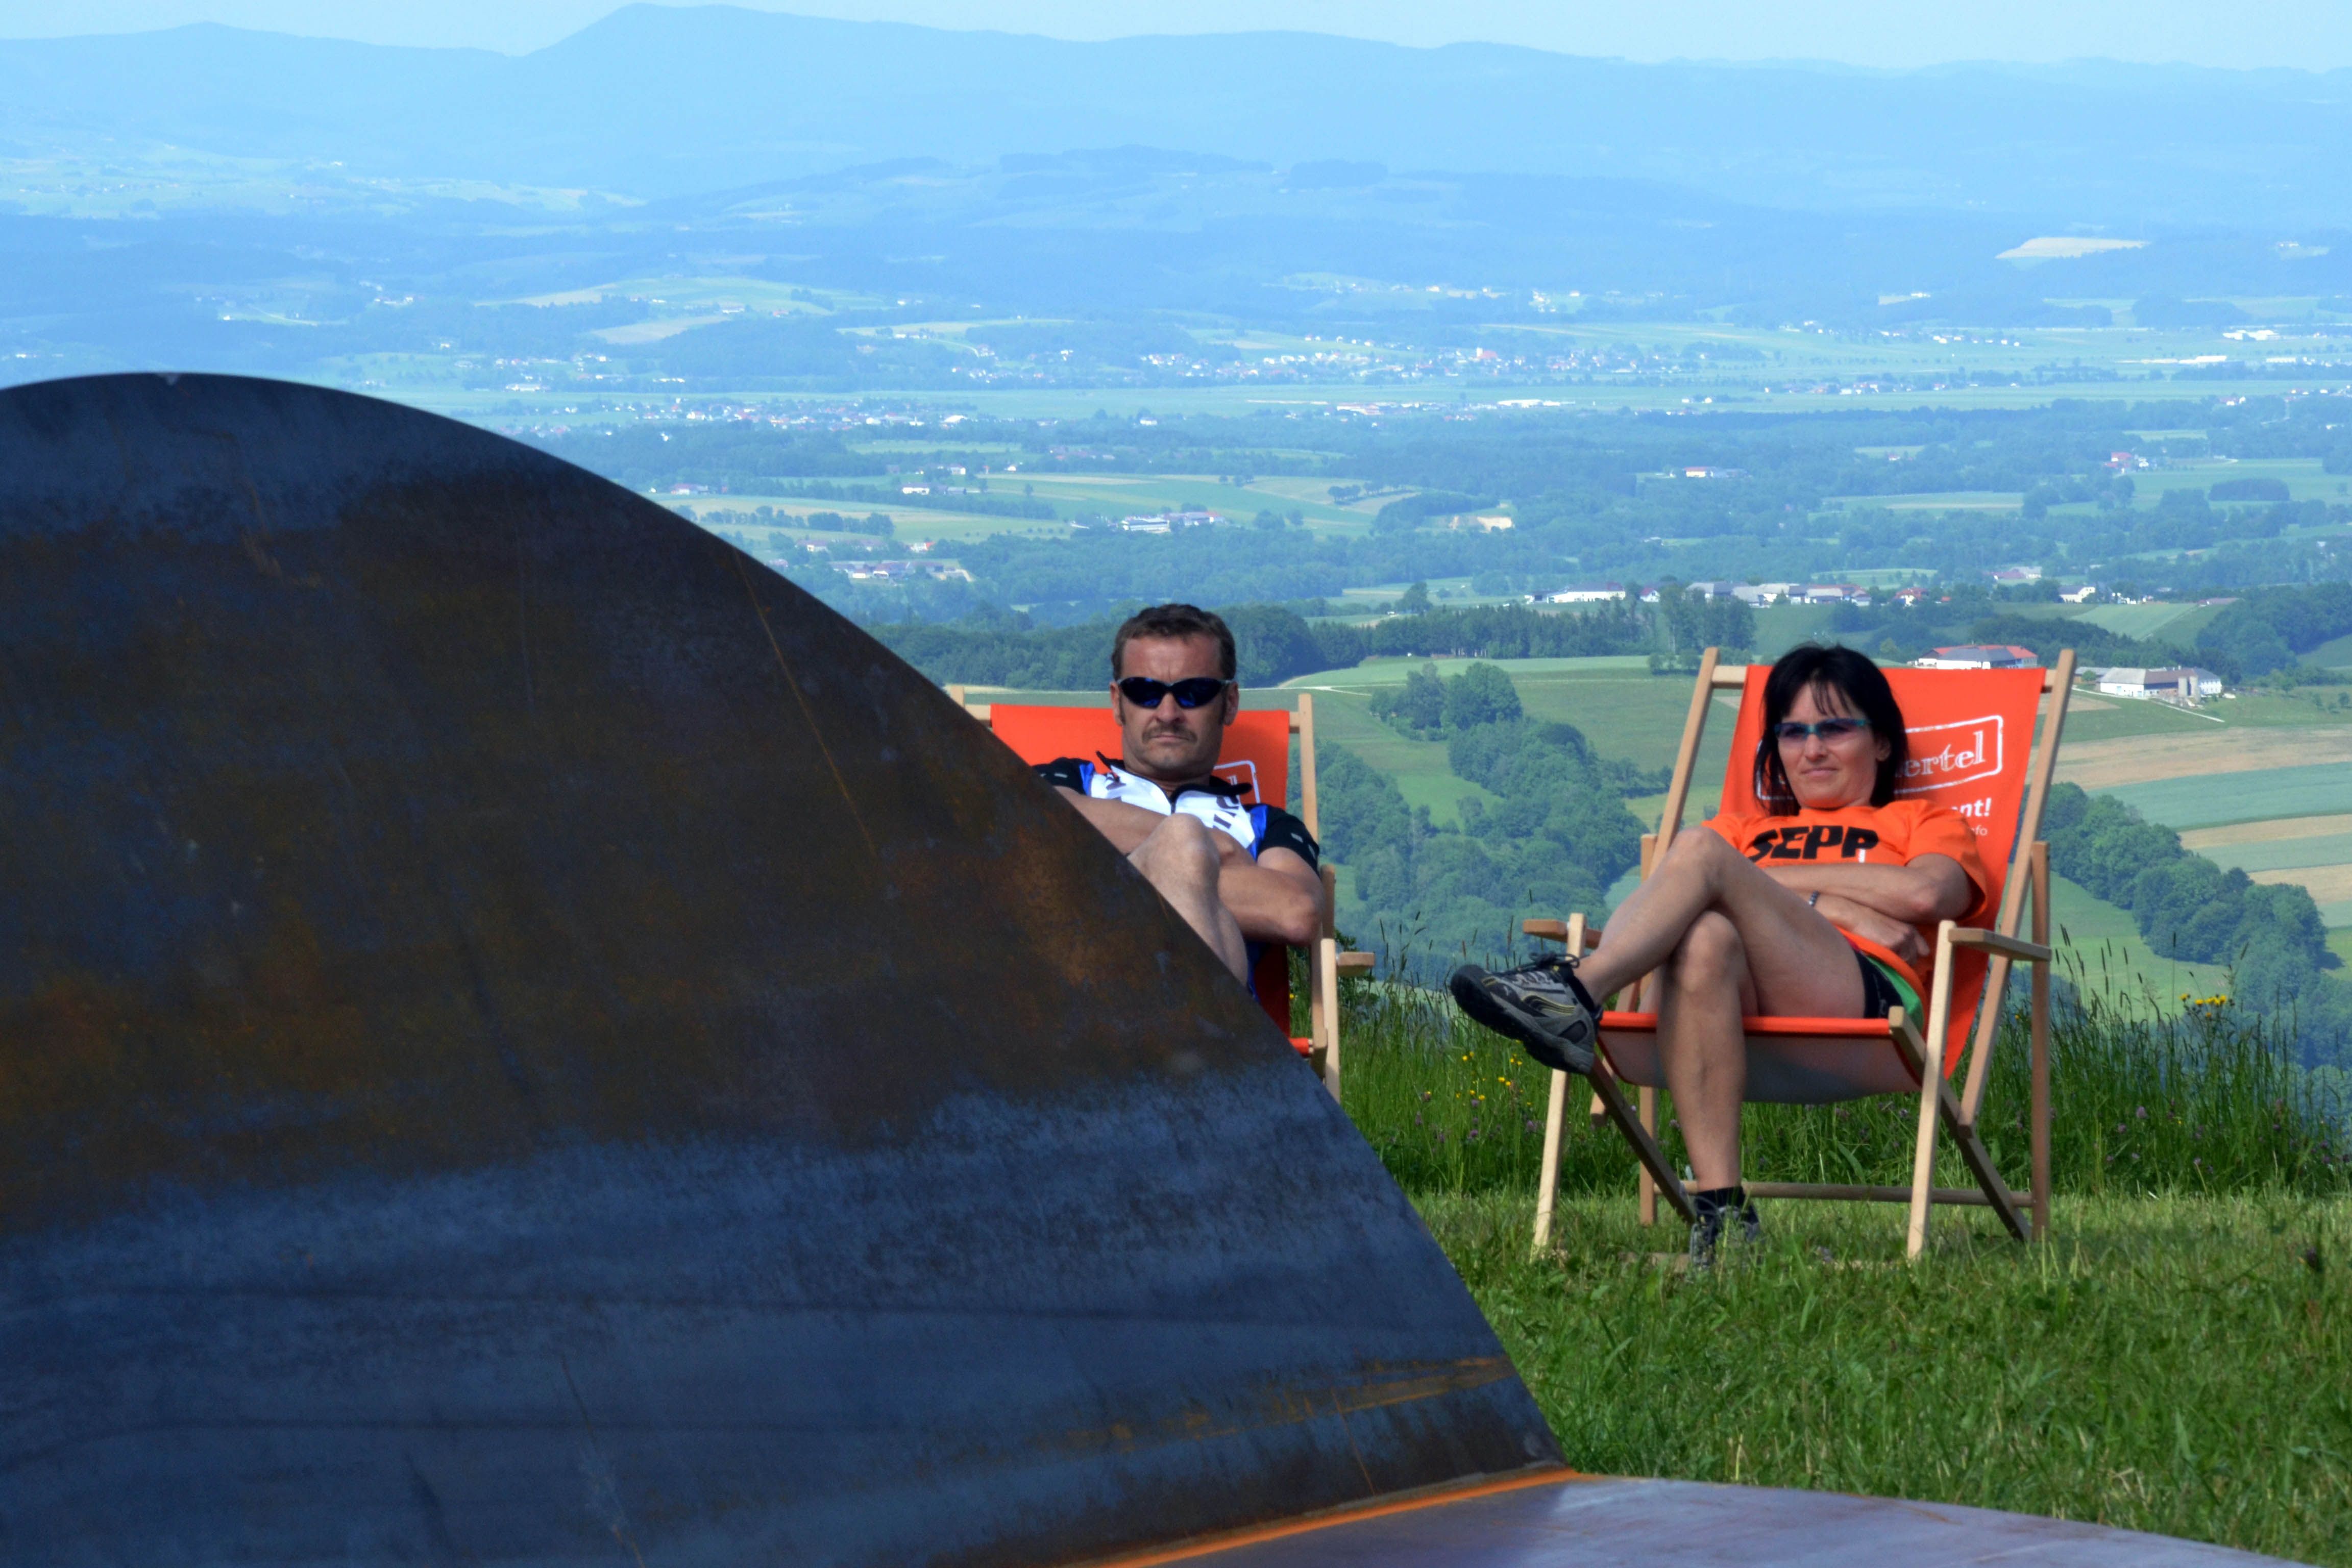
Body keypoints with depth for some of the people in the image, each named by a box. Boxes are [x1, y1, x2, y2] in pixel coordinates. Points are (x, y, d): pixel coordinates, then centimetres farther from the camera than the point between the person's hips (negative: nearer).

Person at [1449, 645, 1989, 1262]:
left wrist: (1789, 883, 9)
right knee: (1705, 938, -38)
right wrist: (1834, 905, 4)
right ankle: (1721, 1211, -44)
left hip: (1866, 996, -3)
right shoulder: (1743, 828, 39)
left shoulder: (1925, 823, 31)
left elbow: (1926, 893, 5)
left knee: (1700, 852, -21)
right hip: (1742, 1003, 3)